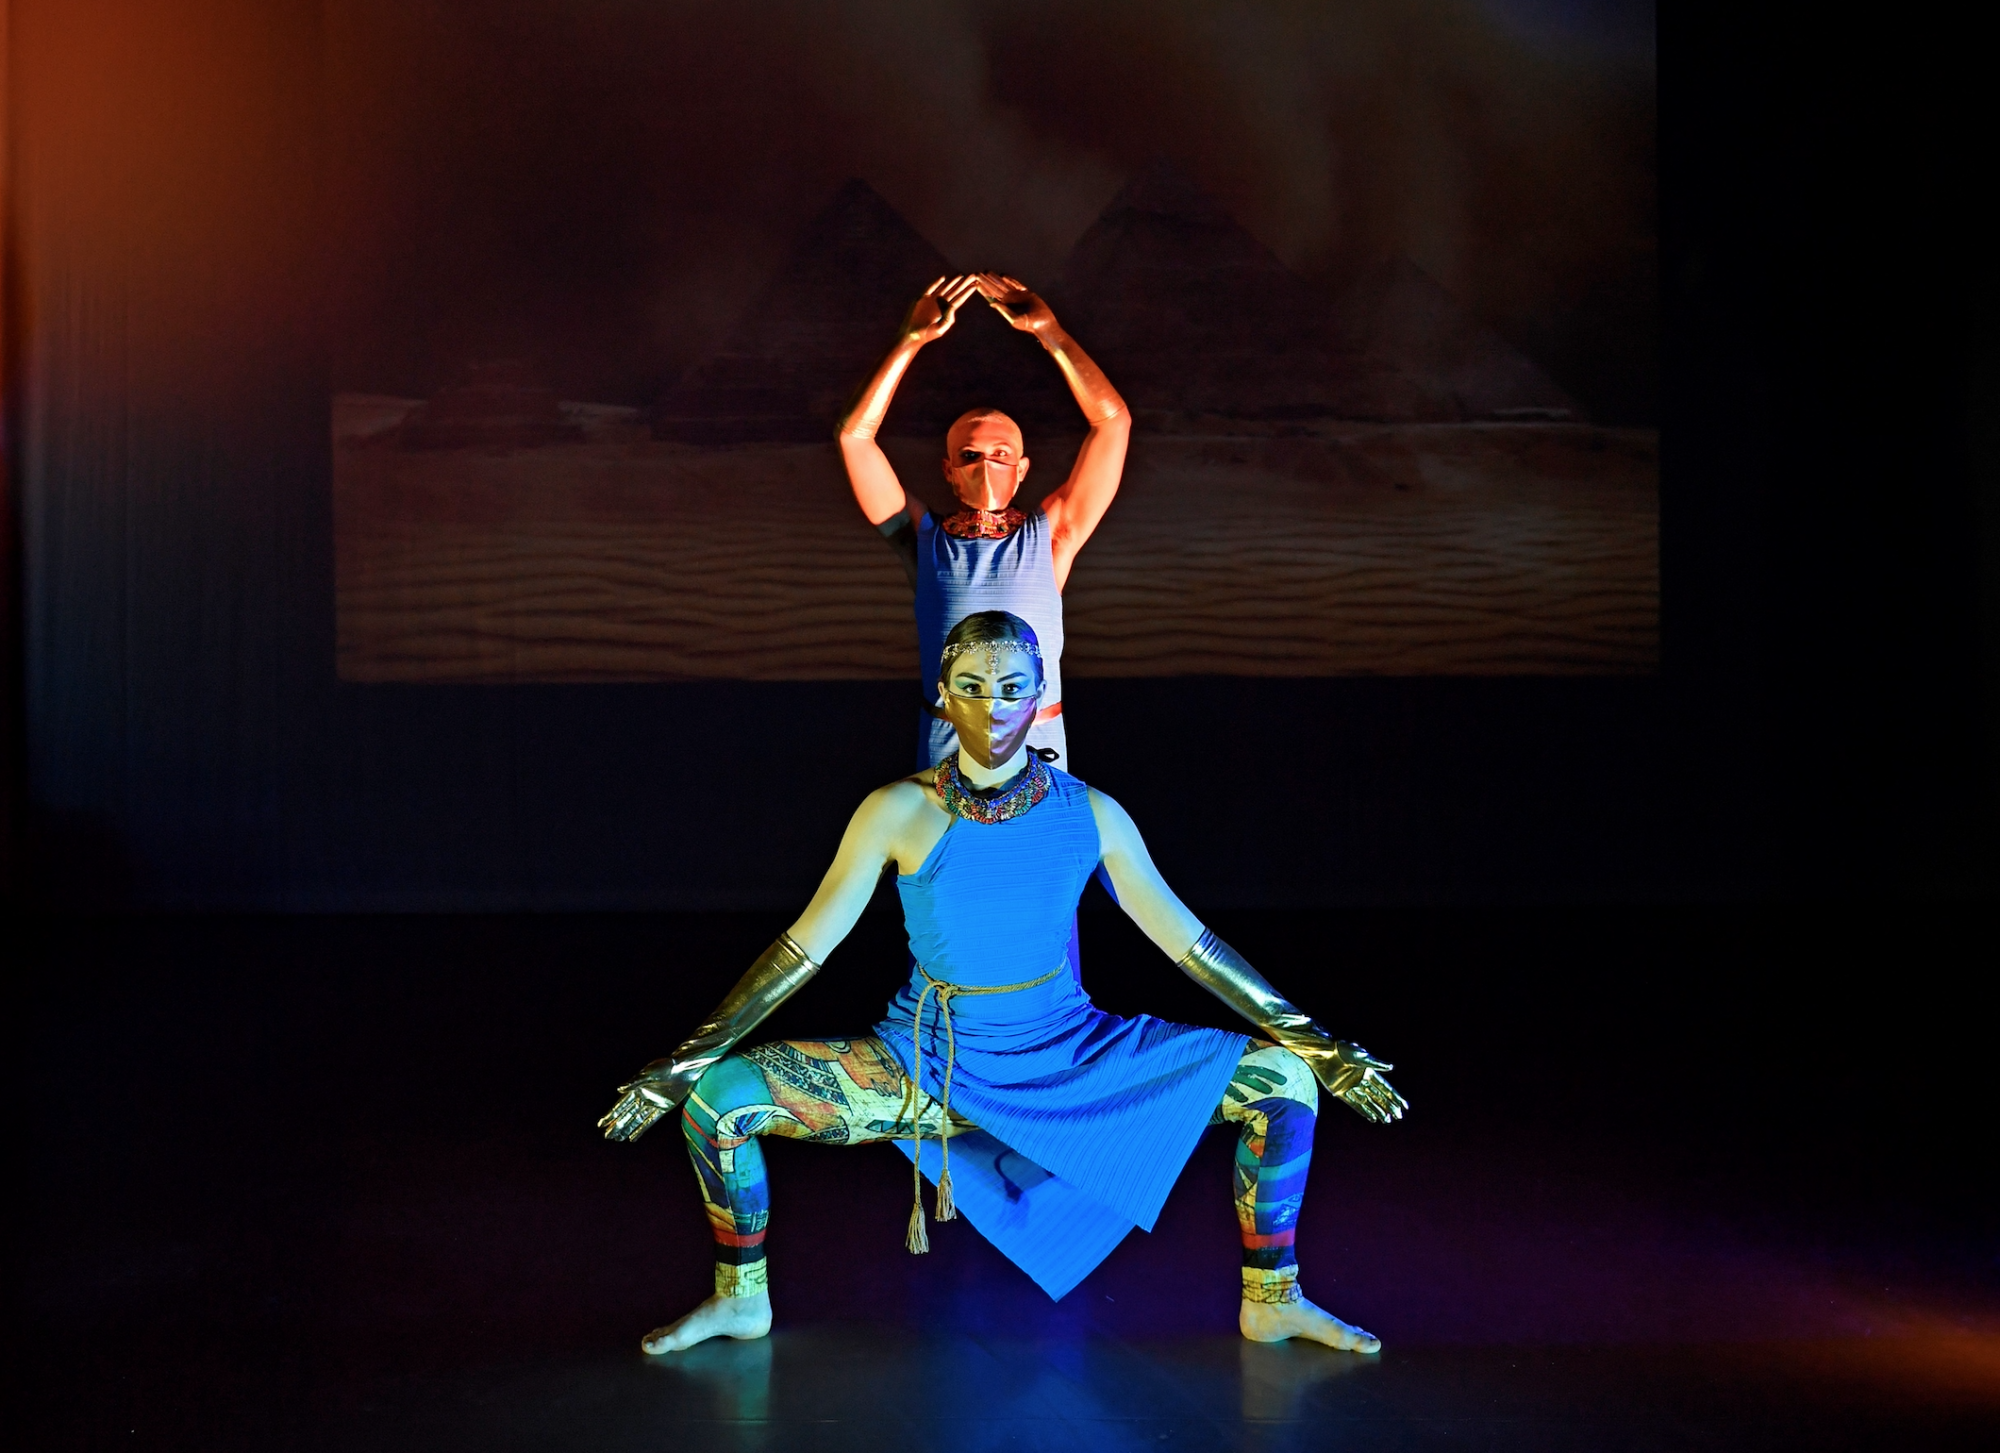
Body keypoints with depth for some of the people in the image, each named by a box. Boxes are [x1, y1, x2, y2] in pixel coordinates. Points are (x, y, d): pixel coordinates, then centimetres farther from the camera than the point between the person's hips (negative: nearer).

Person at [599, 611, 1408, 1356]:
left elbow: (1189, 944, 0)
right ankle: (742, 1299, 7)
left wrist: (1317, 1045, -1)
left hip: (1072, 1060, 1)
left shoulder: (1090, 816, -6)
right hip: (930, 1068, -1)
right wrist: (685, 1061, -9)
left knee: (1286, 1078, -12)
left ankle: (1271, 1301, 8)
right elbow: (803, 948, -6)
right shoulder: (899, 813, -10)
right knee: (715, 1095, -19)